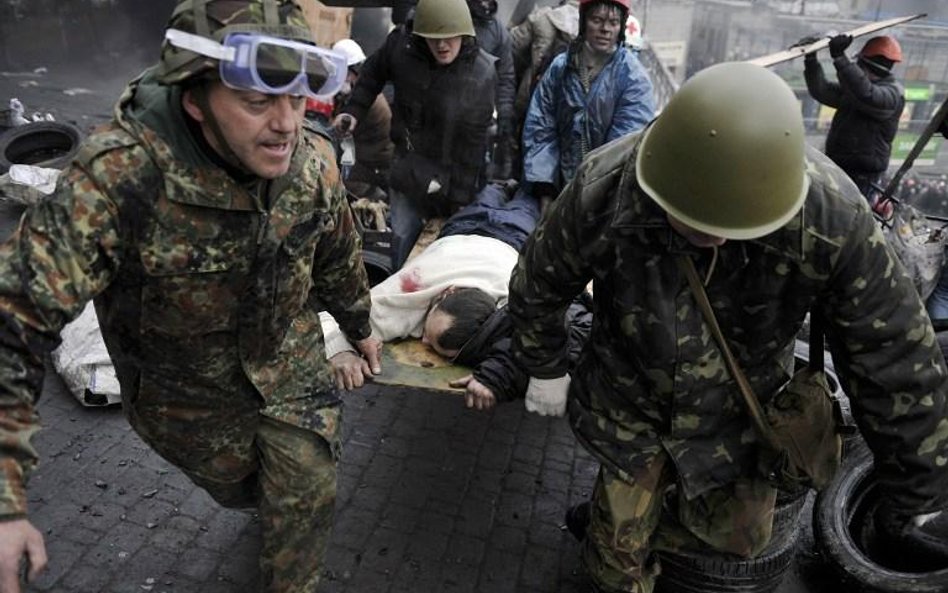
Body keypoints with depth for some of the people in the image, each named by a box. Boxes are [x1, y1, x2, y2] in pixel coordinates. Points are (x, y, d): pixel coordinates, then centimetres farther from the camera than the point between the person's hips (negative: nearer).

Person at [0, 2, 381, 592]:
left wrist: (360, 326, 16)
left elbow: (337, 257, 0)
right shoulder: (117, 179, -36)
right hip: (189, 393, -1)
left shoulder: (314, 161, -20)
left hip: (293, 365, 2)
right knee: (238, 485, 25)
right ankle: (267, 501, 63)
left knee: (309, 501, 9)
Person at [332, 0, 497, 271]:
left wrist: (461, 194, -12)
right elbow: (373, 73, 11)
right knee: (403, 240, 7)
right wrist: (353, 110, 3)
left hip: (453, 173, -2)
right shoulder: (401, 43, -12)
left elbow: (474, 140, -15)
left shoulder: (482, 72, -19)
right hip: (409, 167, 2)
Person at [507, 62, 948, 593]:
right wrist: (545, 369, 5)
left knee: (739, 533, 19)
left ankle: (648, 527, 49)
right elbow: (538, 285, -9)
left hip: (740, 415, 1)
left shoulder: (831, 215, -31)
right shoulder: (604, 191, -30)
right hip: (629, 402, 0)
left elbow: (899, 361, -18)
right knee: (621, 542, 15)